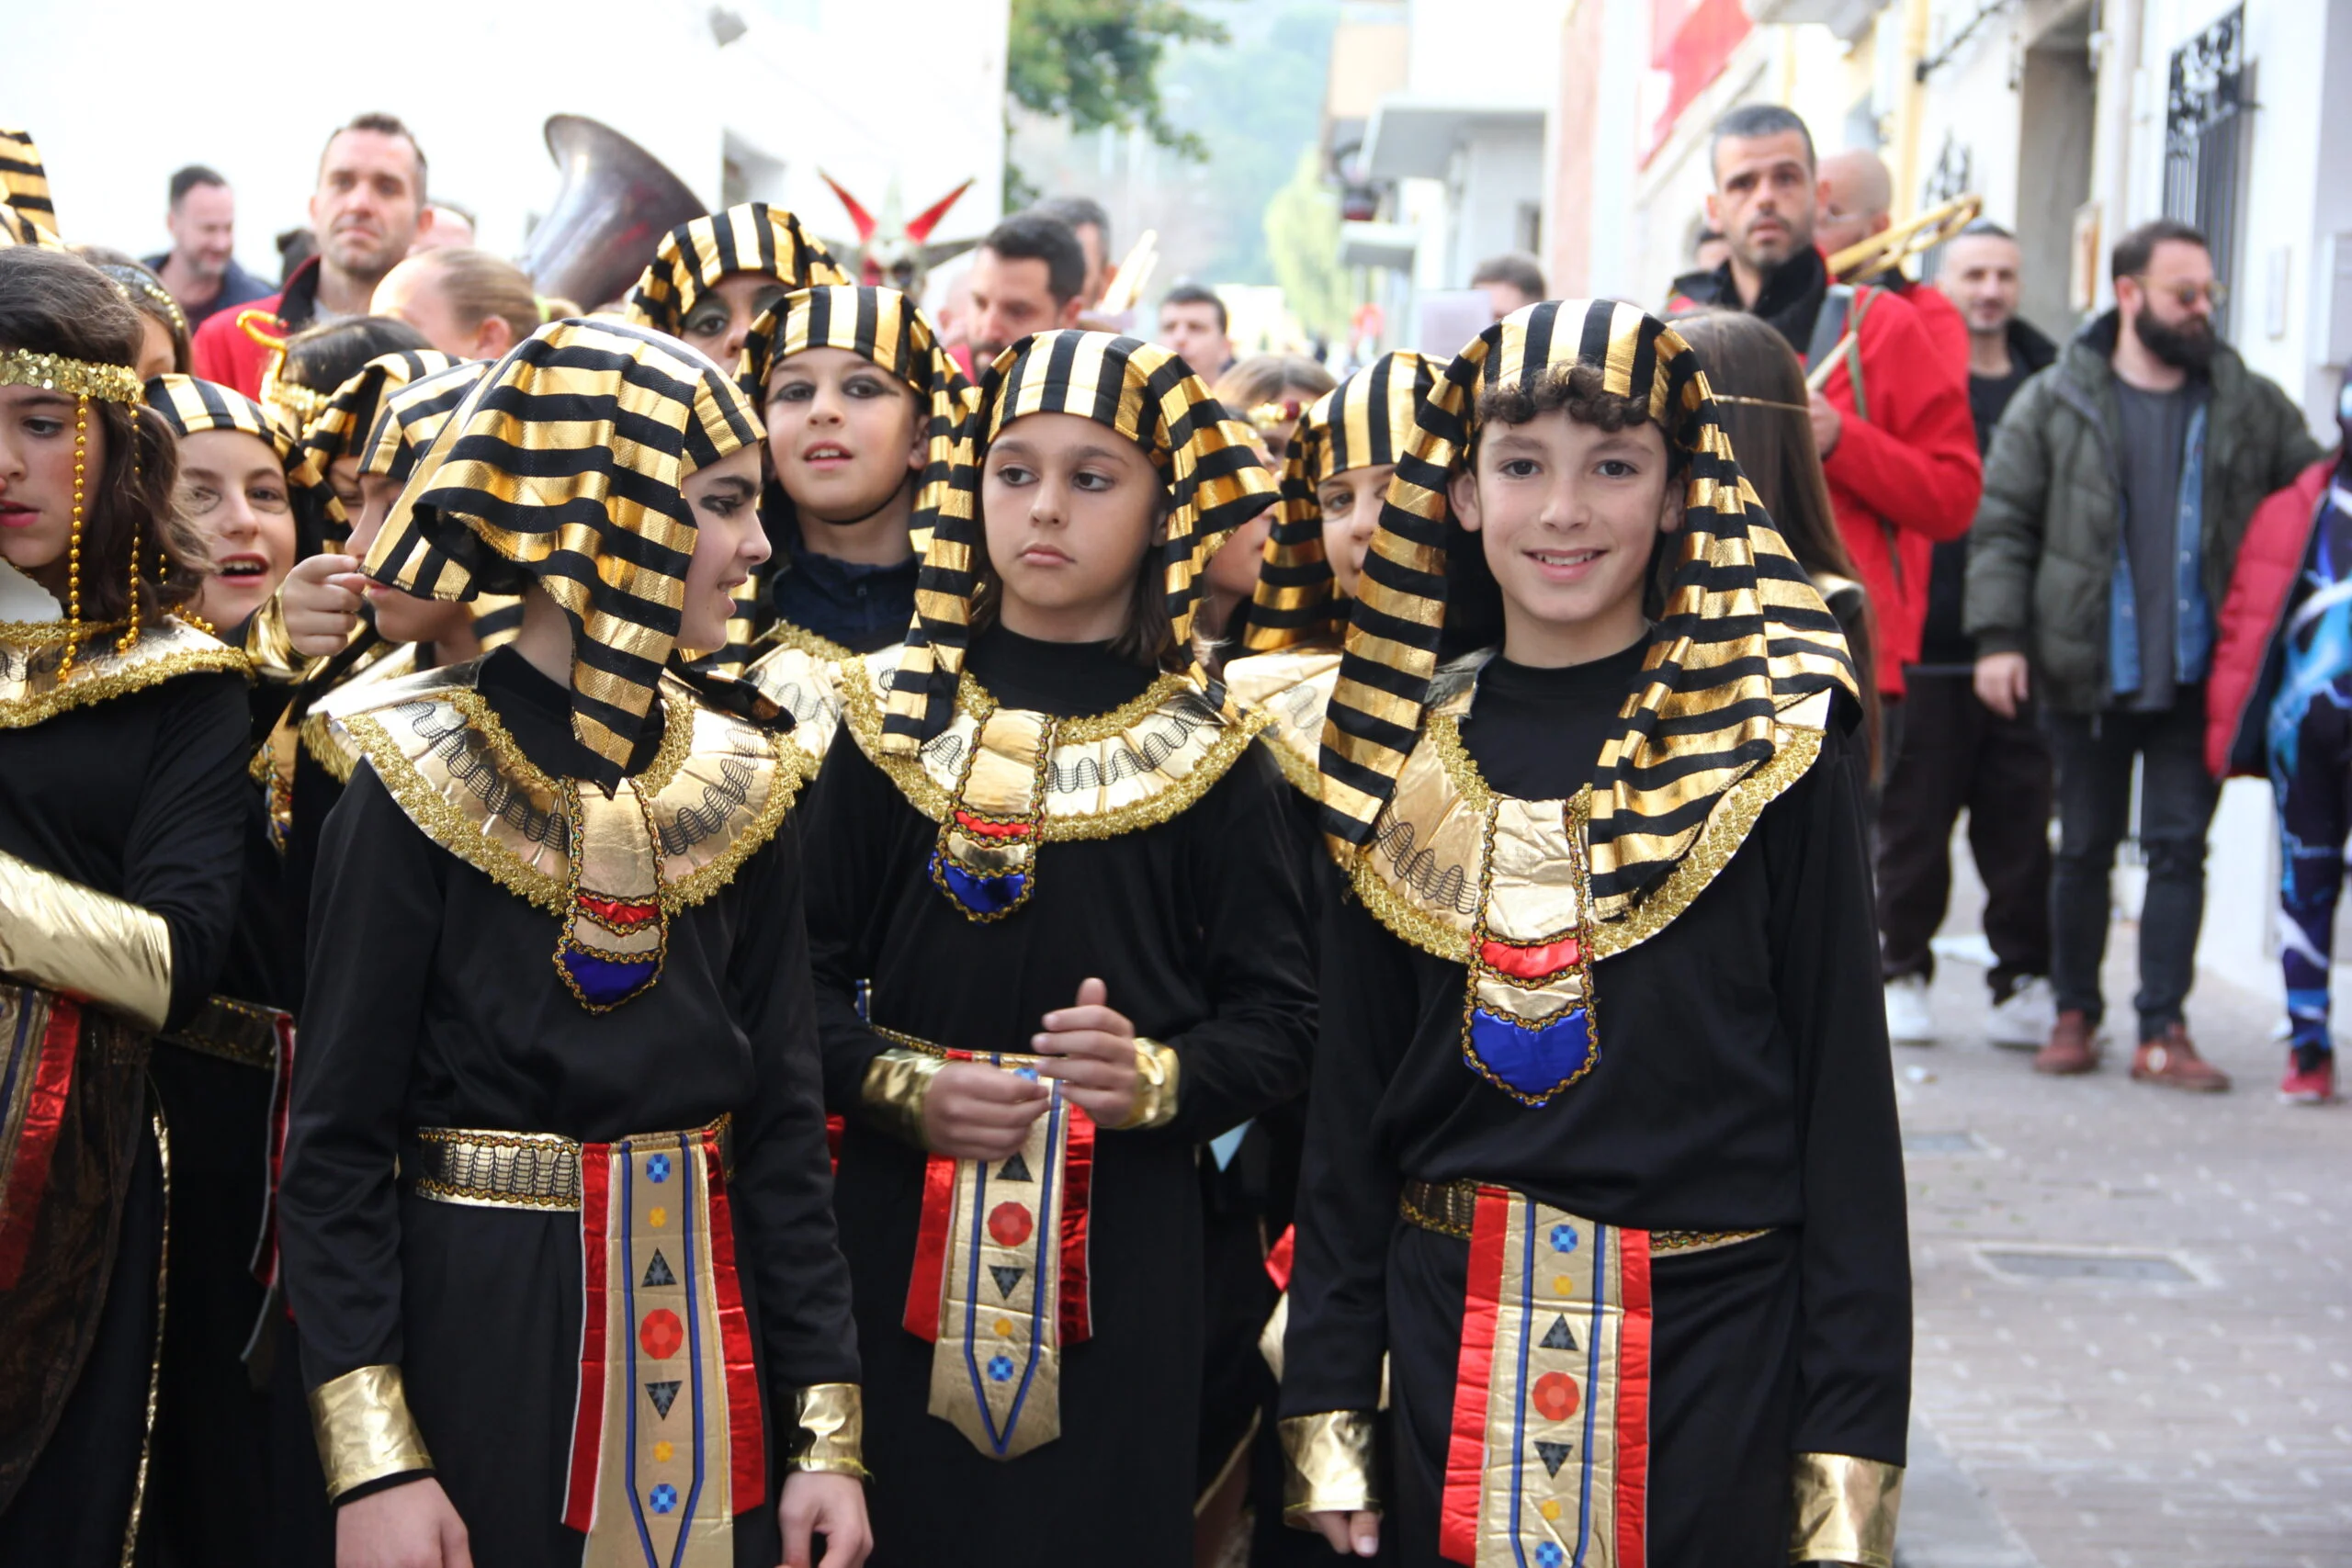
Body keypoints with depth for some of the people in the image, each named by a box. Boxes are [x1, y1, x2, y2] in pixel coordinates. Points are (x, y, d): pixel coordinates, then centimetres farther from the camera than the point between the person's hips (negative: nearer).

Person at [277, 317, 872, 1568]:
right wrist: (371, 1461, -17)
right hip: (483, 1335, -4)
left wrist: (827, 1430, -1)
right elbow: (338, 1138, -9)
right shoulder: (419, 777, -9)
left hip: (709, 1324, 4)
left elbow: (781, 1120, 5)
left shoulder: (740, 784, 5)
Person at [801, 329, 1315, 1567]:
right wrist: (905, 1086, -14)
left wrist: (1154, 1076, -18)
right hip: (904, 1230, 1)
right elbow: (808, 974, 3)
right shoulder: (894, 719, 4)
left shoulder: (1208, 756, 1)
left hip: (1122, 1244, 0)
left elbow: (1276, 1023, 0)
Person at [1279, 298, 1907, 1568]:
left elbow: (1846, 1101, -6)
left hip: (1715, 1365, -2)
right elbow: (1349, 1098, 7)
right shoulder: (1400, 761, 3)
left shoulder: (1769, 754, -6)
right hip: (1451, 1356, 3)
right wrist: (1327, 1415, 3)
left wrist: (1850, 1457, -9)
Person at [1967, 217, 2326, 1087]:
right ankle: (2074, 1014, 23)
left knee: (2180, 847, -1)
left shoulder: (2252, 408, 7)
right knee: (2084, 848, 9)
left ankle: (2164, 1031, 4)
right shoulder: (2053, 403, 1)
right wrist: (1999, 636, -11)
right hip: (2086, 676, -1)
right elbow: (2002, 524, -1)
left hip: (2197, 679, 1)